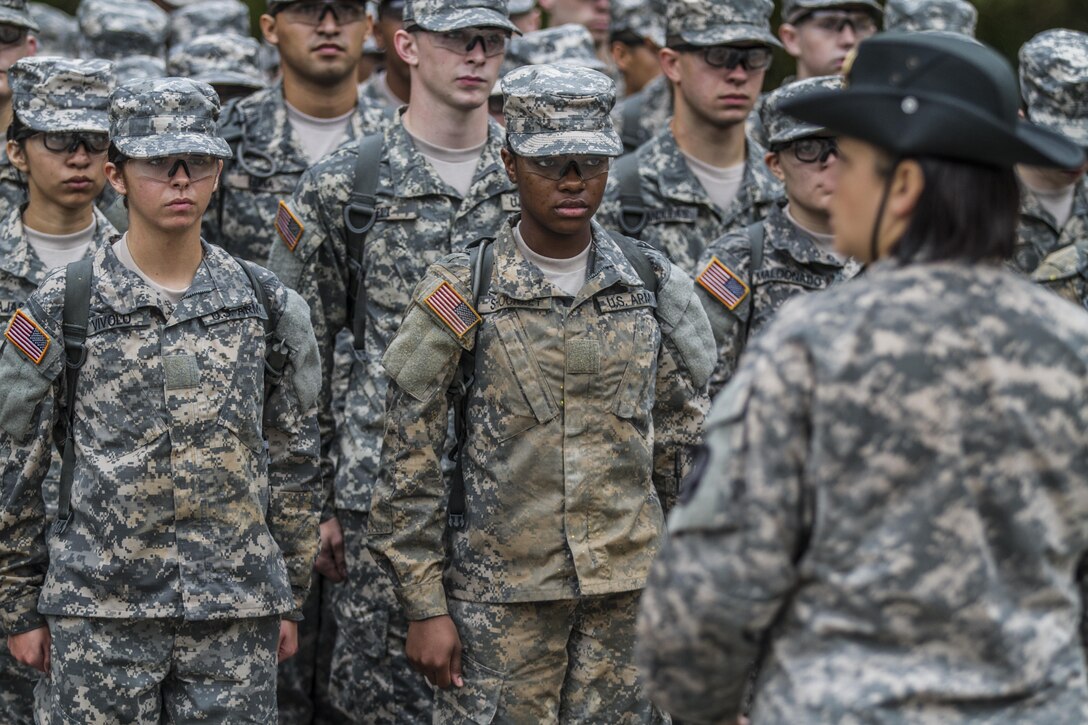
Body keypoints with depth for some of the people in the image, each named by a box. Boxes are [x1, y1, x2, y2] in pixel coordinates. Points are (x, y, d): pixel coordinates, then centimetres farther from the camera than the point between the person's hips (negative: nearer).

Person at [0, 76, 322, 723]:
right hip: (98, 619, -2)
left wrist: (290, 597, 12)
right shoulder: (60, 311, -2)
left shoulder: (268, 307, 5)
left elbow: (294, 464, 12)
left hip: (237, 619, 2)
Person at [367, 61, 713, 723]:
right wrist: (425, 606, -6)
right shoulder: (462, 295, -4)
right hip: (500, 595, -2)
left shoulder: (652, 285, 4)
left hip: (626, 591, 3)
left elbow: (682, 436, 11)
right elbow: (410, 464, -3)